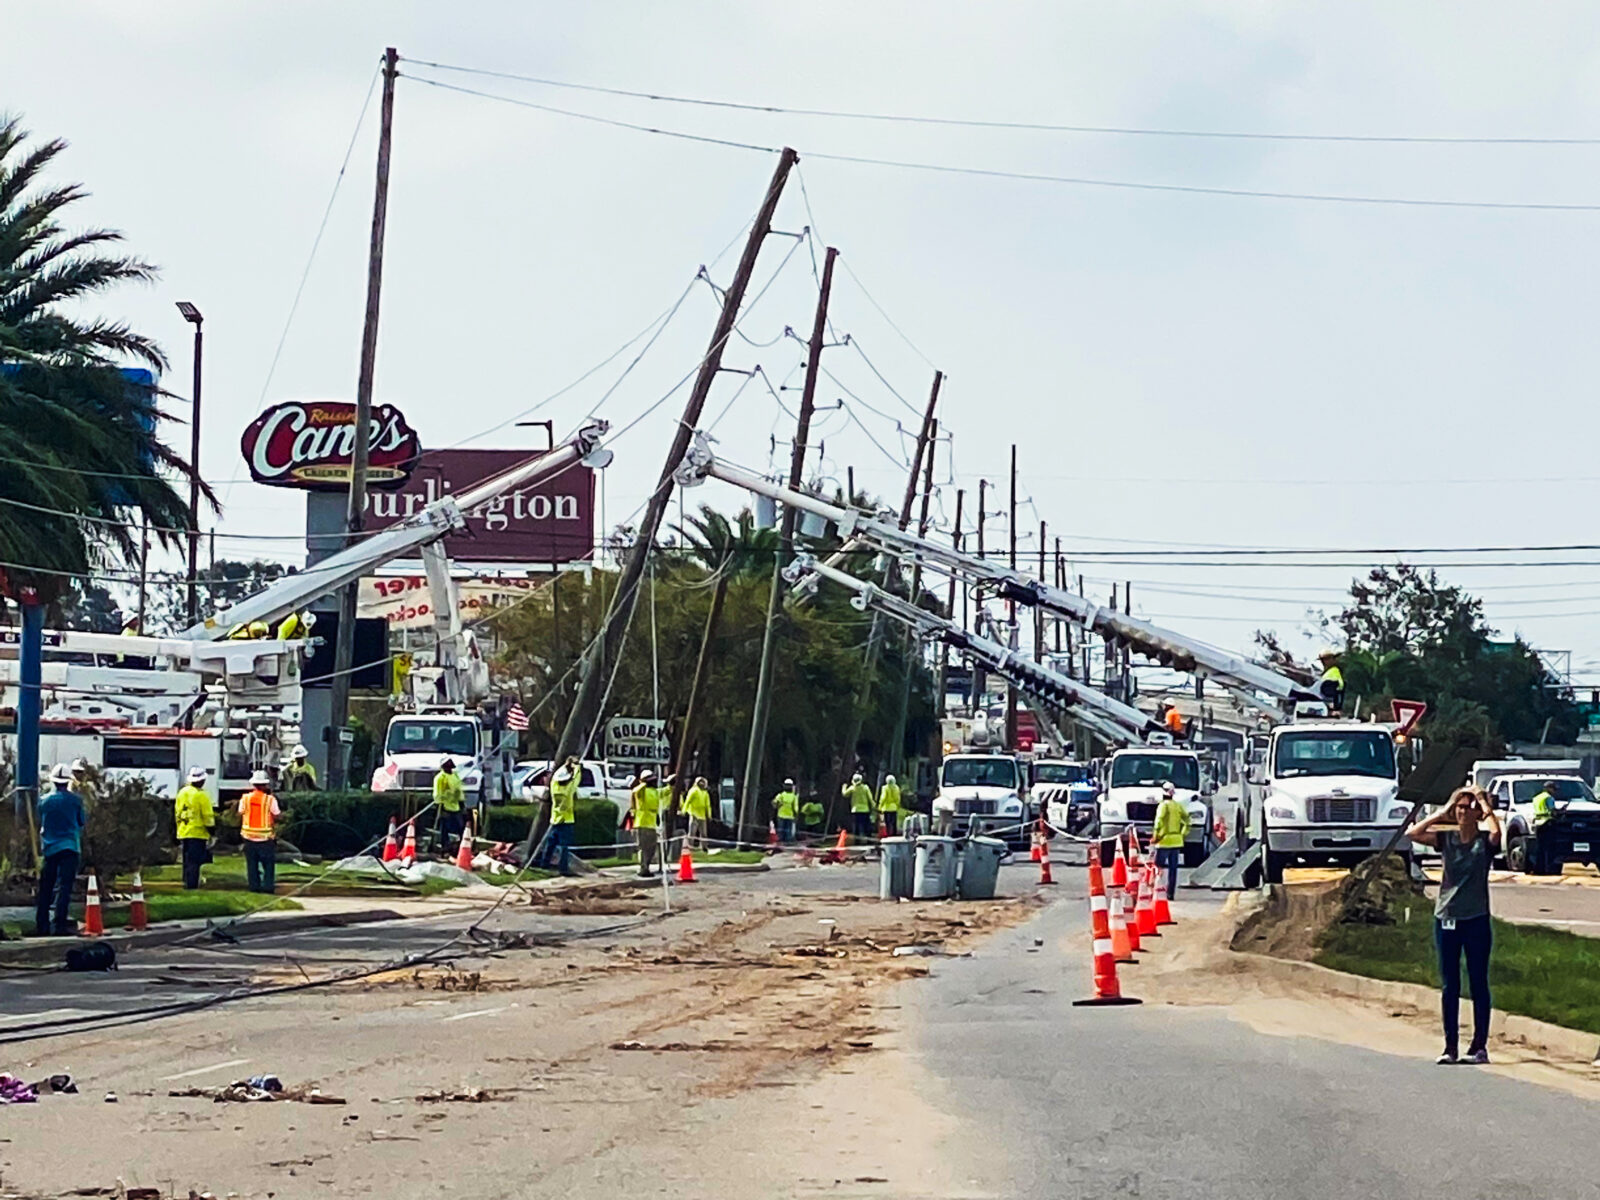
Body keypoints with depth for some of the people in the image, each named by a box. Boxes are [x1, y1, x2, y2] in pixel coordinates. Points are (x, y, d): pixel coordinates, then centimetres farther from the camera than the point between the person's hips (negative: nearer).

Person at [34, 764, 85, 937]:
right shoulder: (75, 799, -3)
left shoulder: (44, 801, 3)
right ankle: (58, 924, -14)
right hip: (69, 848, -3)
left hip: (49, 849, 3)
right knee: (63, 887, -6)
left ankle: (41, 925, 8)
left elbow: (39, 824, 11)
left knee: (45, 889, 9)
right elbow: (82, 821, 7)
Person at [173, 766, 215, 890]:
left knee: (187, 860, 15)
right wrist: (211, 830, -2)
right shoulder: (201, 795, -13)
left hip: (183, 832, 7)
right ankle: (191, 885, -8)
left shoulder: (182, 792, 10)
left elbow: (177, 813, 17)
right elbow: (208, 816, -12)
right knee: (194, 861, -6)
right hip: (197, 833, -7)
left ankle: (186, 884, 20)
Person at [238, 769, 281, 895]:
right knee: (268, 863, 6)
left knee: (252, 863, 11)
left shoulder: (245, 798, -2)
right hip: (266, 837, -3)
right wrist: (281, 813, 9)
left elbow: (240, 815, 3)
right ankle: (268, 886, 3)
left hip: (249, 836, 3)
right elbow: (276, 817, -7)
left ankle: (253, 885, 10)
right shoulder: (270, 799, -11)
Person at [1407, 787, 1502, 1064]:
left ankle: (1479, 1045, 7)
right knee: (1449, 986, 6)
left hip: (1476, 919, -3)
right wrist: (1442, 812, -1)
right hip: (1446, 918, 3)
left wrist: (1486, 806, -11)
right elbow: (1412, 833, -5)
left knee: (1478, 984, 2)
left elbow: (1496, 833, -26)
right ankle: (1450, 1046, 10)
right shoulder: (1446, 838, 6)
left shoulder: (1484, 841, -2)